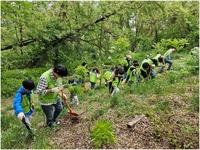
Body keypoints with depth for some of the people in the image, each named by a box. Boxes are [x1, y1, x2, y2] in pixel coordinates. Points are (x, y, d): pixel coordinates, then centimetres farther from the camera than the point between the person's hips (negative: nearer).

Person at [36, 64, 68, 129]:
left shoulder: (58, 75, -16)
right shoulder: (44, 78, -37)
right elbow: (39, 91, -32)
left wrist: (61, 94, -11)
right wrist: (52, 90, -37)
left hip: (56, 97, 6)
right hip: (46, 101, -6)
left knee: (59, 108, 26)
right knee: (49, 116, 12)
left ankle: (54, 119, 57)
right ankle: (50, 125, 48)